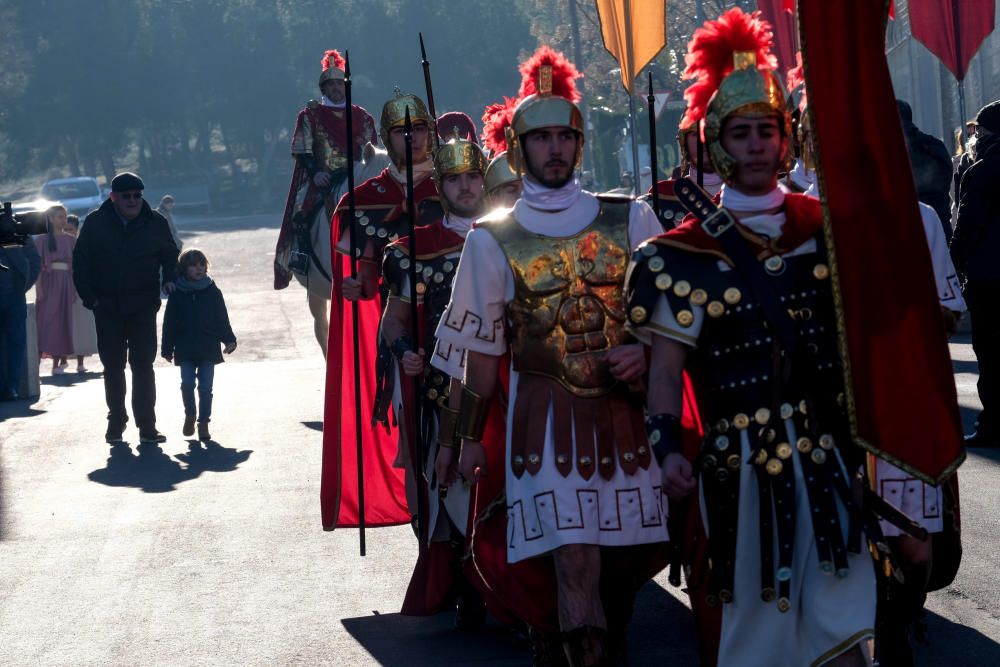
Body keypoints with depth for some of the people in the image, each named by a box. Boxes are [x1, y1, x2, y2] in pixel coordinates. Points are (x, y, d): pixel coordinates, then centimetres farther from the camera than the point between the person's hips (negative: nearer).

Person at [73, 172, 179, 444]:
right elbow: (80, 261, 5)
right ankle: (115, 421, 21)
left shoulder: (156, 223, 1)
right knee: (113, 367, 10)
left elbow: (170, 256, 15)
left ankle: (147, 426, -1)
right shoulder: (95, 223, 0)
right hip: (107, 307, 1)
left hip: (143, 308, -1)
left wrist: (168, 280, -3)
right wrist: (89, 297, -2)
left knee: (143, 366, -2)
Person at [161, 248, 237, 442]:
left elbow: (222, 319, 6)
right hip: (185, 349, 0)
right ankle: (190, 415, 16)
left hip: (208, 348, 0)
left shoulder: (213, 292, 3)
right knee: (187, 383, -7)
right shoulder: (177, 293, 1)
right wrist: (167, 348, 1)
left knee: (205, 387, 1)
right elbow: (169, 322, 4)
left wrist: (229, 340, -4)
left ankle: (204, 422, 10)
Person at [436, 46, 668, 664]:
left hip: (628, 411, 3)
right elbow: (483, 353, 6)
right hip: (548, 421, -2)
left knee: (634, 553, 9)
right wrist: (472, 439, 8)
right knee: (576, 558, -13)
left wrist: (647, 353, -9)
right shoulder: (493, 240, 2)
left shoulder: (631, 219, 5)